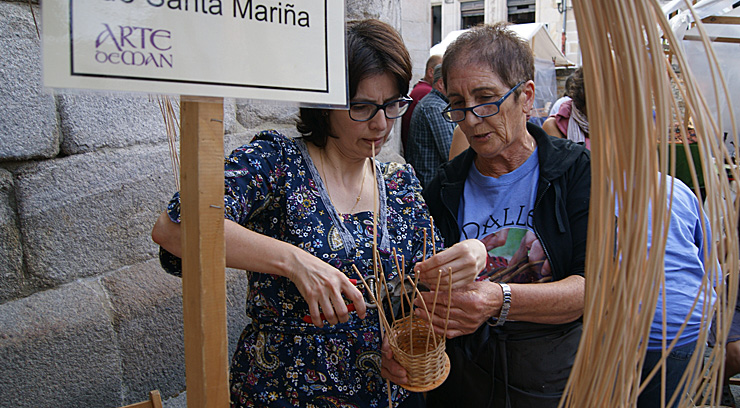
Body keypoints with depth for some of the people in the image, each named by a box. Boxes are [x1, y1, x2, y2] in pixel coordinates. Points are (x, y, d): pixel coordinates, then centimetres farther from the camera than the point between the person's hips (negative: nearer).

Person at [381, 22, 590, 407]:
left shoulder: (577, 169, -9)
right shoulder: (443, 190, -2)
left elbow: (595, 286, -18)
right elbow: (423, 293, 0)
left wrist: (501, 302, -35)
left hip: (559, 377, -1)